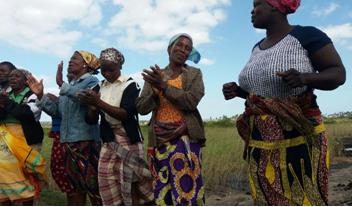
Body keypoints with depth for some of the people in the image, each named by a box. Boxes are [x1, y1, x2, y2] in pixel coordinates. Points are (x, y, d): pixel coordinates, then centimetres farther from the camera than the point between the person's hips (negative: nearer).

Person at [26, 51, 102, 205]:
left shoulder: (91, 81, -1)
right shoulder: (69, 86, 21)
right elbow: (58, 111, 14)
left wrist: (61, 84, -23)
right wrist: (40, 95, 5)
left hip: (87, 140, -8)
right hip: (68, 140, 8)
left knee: (92, 182, -5)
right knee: (73, 183, 15)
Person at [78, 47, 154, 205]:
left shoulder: (130, 85, -4)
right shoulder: (100, 87, 10)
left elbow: (125, 114, -16)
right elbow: (91, 120, 8)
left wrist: (99, 103, -25)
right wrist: (92, 107, -15)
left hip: (127, 139, -4)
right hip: (108, 140, 4)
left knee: (131, 182, -3)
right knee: (108, 184, 1)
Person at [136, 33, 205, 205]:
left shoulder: (194, 74, 6)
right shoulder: (154, 75, 12)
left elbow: (192, 100, -11)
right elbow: (142, 108, 4)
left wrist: (164, 86, -14)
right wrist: (155, 89, -13)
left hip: (185, 137, -2)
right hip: (160, 139, 3)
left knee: (186, 186, -6)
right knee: (162, 188, 6)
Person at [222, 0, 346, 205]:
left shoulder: (307, 35, -6)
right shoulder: (258, 48, 14)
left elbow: (339, 74, -6)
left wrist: (304, 78, -26)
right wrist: (237, 91, 2)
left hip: (298, 138, -6)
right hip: (261, 143, 6)